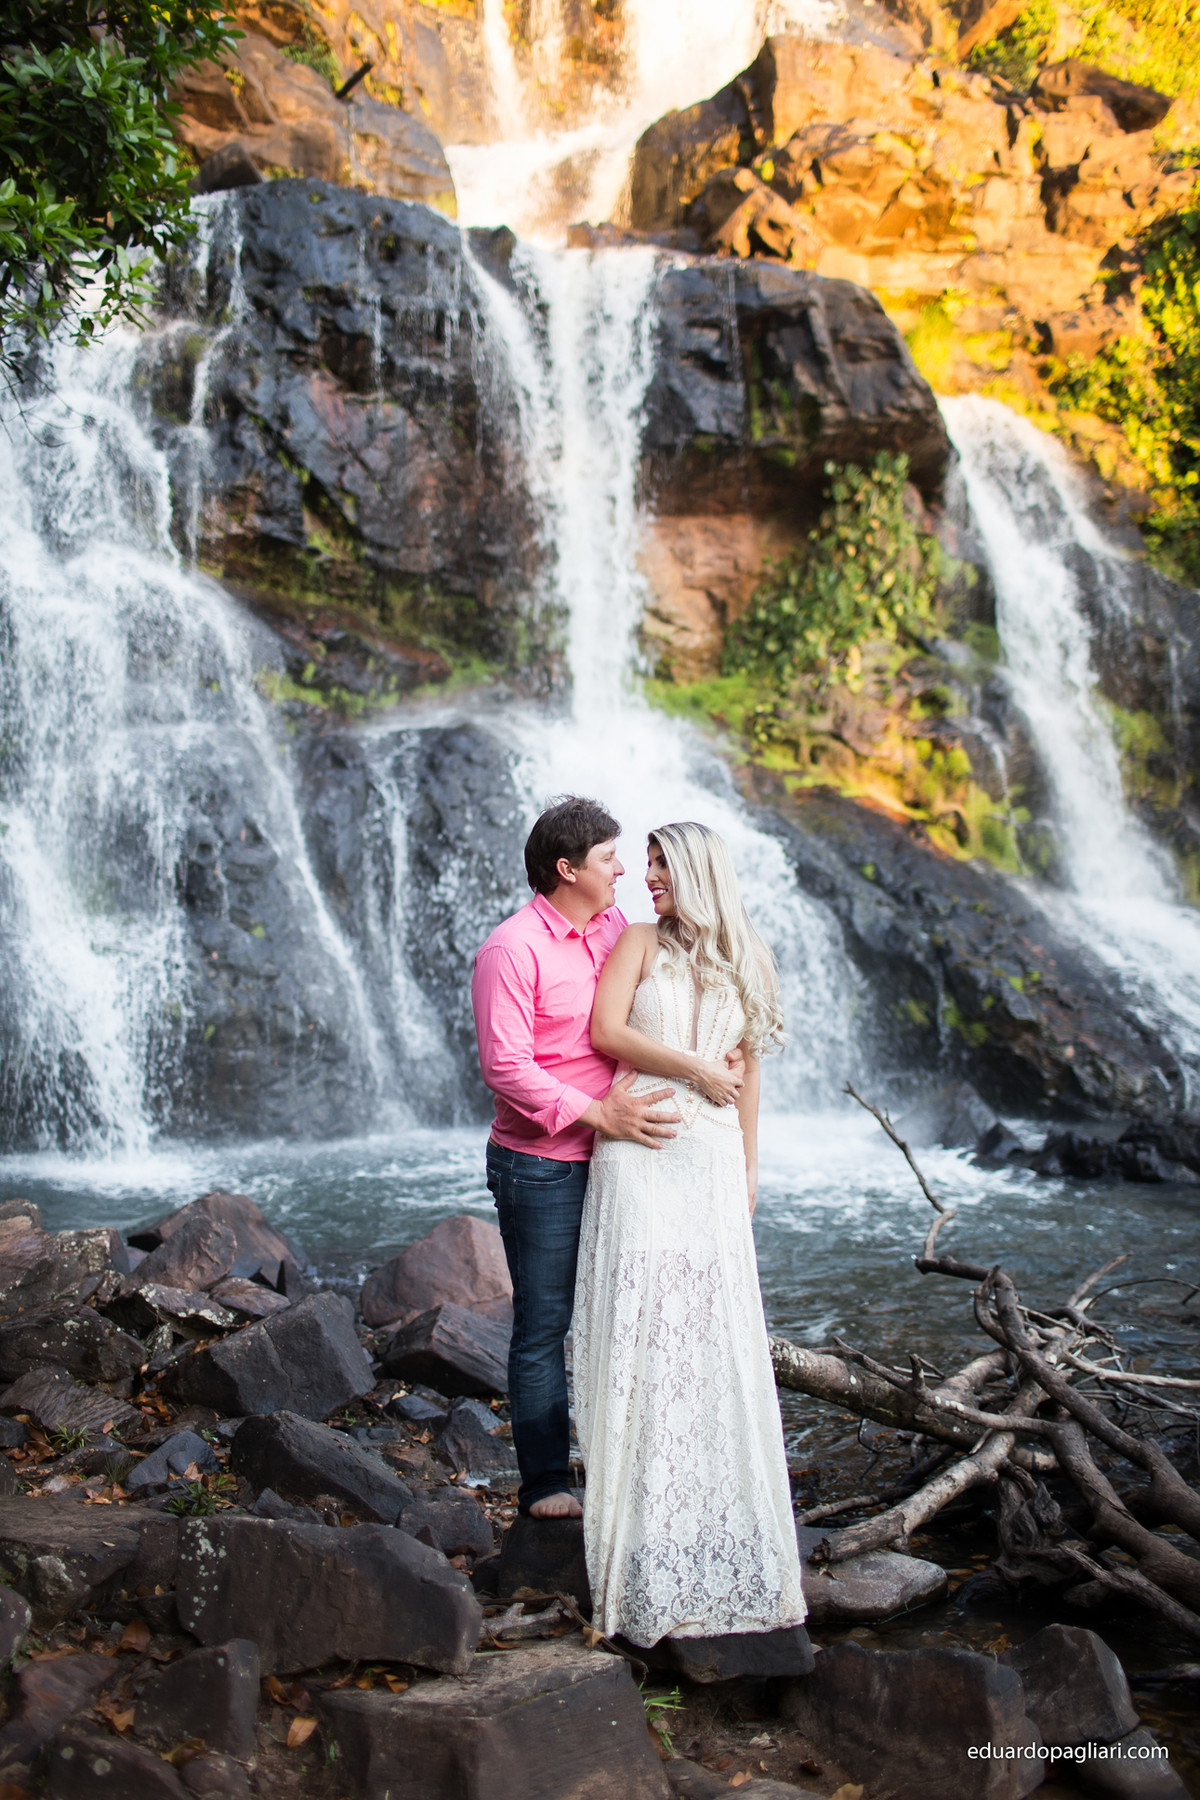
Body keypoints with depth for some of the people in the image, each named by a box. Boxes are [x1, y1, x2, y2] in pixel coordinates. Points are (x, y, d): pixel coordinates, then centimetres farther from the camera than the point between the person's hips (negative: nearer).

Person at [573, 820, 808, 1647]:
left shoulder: (741, 961, 13)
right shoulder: (642, 940, 4)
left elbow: (747, 1072, 15)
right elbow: (607, 1030, -8)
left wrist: (749, 1168, 14)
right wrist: (694, 1069, -8)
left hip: (712, 1157, 3)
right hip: (640, 1151, -3)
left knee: (716, 1331, 4)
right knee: (640, 1322, -4)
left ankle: (719, 1519, 15)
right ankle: (644, 1522, 3)